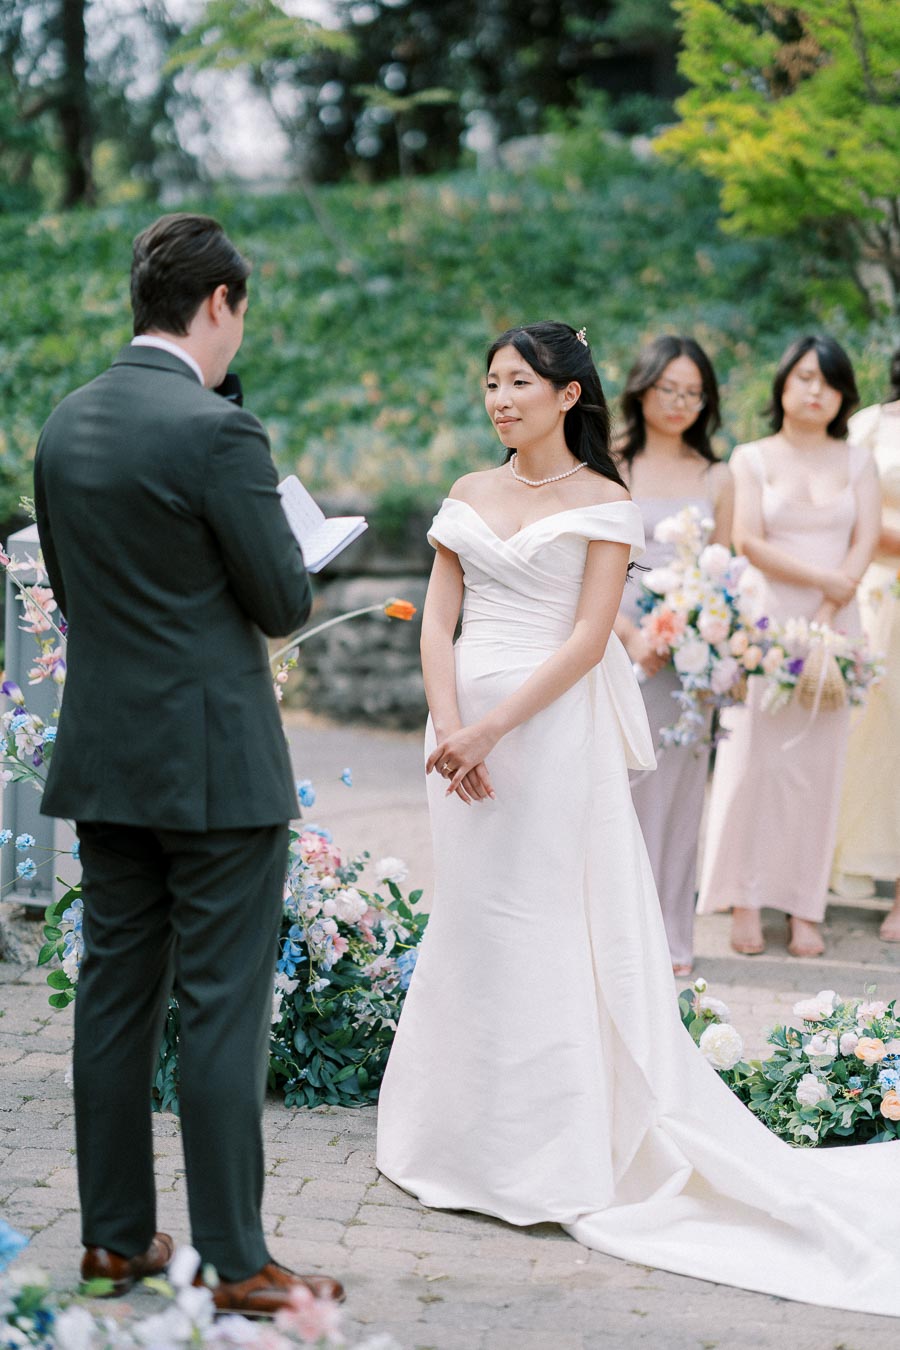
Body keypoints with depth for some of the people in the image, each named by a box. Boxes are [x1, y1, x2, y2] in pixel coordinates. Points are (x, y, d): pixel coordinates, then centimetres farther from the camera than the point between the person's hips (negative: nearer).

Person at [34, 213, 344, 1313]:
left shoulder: (64, 425, 6)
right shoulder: (217, 432, -17)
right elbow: (285, 602, -12)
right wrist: (285, 553, 9)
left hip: (102, 759, 7)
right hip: (214, 763, -7)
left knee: (115, 995, 13)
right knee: (223, 1011, -1)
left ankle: (114, 1238, 22)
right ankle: (235, 1262, 5)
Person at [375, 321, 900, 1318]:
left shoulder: (602, 502, -3)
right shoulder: (470, 495, 11)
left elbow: (588, 639, -11)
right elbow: (438, 620, 5)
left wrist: (493, 730, -17)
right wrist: (448, 727, -10)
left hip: (552, 731, -5)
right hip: (464, 730, 5)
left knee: (541, 929, -3)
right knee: (468, 925, 9)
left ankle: (555, 1159, 6)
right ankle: (468, 1139, 20)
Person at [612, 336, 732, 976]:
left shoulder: (716, 477, 11)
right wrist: (630, 634, -14)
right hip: (619, 642, -2)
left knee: (678, 786, 4)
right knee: (617, 783, -4)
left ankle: (670, 934, 12)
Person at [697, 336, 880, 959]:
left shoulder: (857, 461, 11)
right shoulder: (752, 458, 5)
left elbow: (866, 540, 0)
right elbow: (749, 541, -5)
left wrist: (824, 616, -12)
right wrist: (826, 579, -11)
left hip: (835, 627, 2)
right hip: (765, 621, -2)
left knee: (818, 763, 1)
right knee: (754, 759, -5)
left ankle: (804, 907, 5)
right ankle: (745, 900, 2)